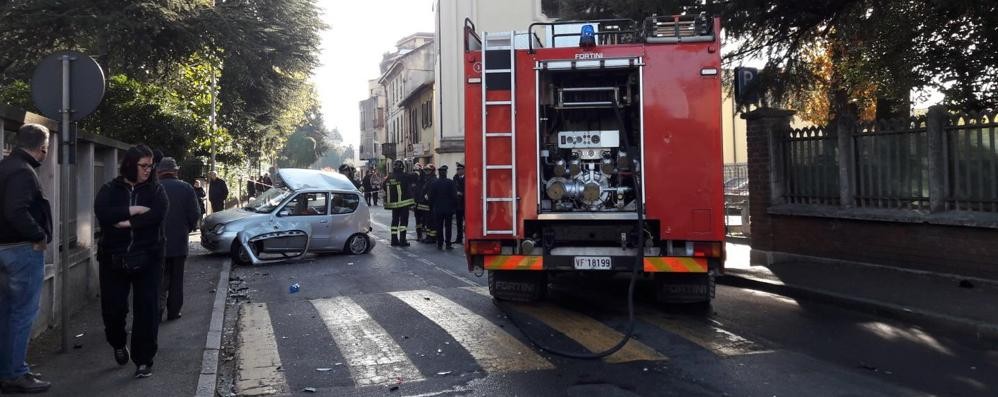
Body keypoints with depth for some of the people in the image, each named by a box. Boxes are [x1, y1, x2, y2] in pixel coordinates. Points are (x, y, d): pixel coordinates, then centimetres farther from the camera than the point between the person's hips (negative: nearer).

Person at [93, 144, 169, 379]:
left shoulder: (156, 190, 4)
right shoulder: (110, 189, 5)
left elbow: (158, 213, -16)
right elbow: (102, 213, -14)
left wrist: (128, 223, -18)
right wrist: (133, 210, -15)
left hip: (147, 259, -1)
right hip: (113, 259, 1)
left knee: (147, 309, -3)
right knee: (113, 307, 5)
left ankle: (143, 361, 5)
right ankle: (118, 345, 36)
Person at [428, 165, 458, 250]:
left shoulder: (434, 183, -3)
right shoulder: (451, 182, -8)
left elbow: (431, 197, 1)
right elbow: (454, 196, -6)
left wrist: (432, 206, 11)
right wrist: (454, 206, 3)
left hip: (438, 208, 1)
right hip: (449, 208, -1)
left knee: (439, 227, 5)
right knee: (448, 226, 4)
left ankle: (440, 244, 5)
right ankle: (448, 244, 3)